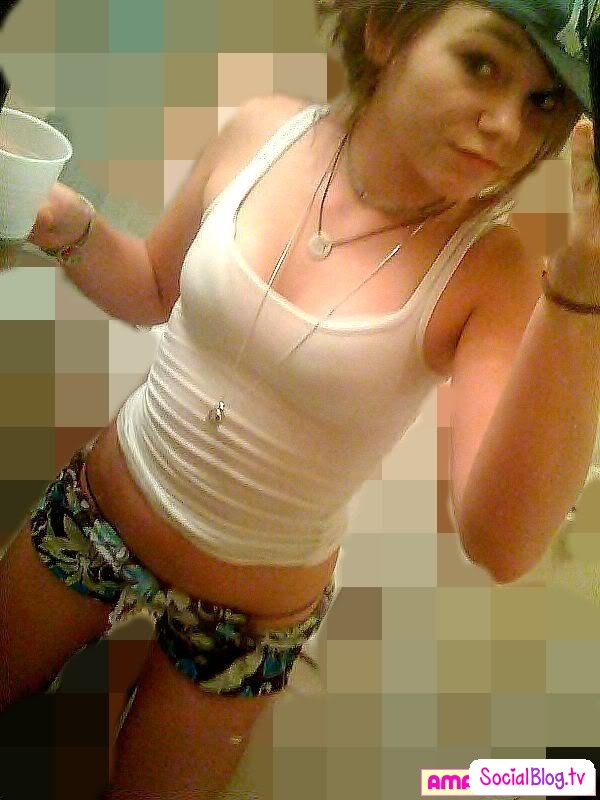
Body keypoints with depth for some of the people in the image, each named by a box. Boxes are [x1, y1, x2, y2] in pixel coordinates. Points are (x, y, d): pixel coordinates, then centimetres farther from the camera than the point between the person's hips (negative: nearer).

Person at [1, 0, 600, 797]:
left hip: (246, 615, -2)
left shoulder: (490, 270, -24)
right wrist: (67, 224, -18)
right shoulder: (265, 132, -15)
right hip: (94, 512, 3)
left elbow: (502, 543, -37)